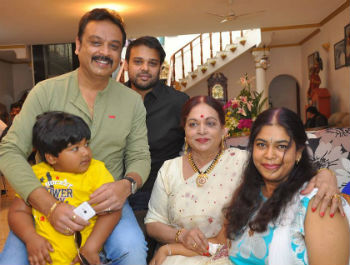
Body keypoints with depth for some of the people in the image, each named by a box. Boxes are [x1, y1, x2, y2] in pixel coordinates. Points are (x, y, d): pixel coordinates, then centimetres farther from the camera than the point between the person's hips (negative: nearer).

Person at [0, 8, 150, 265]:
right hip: (46, 202, 1)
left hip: (106, 202, 0)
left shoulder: (133, 101, 2)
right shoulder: (46, 91, -3)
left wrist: (127, 185, -20)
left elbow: (140, 156, 5)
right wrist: (50, 205, -21)